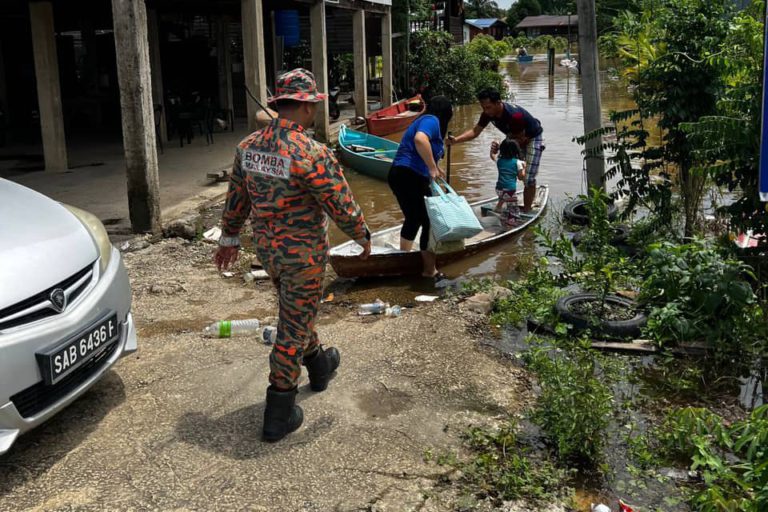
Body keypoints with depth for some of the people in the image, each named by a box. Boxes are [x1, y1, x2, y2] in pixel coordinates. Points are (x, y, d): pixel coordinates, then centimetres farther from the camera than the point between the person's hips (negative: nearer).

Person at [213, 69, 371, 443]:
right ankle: (278, 414, 12)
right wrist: (362, 236, 1)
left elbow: (236, 197, 7)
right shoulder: (311, 154, -25)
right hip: (303, 254, -7)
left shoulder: (249, 145, -3)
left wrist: (229, 238, 19)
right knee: (294, 328, 4)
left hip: (266, 248, 7)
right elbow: (341, 205, -17)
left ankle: (319, 366, 51)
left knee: (295, 311, 27)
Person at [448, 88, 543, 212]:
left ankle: (526, 211, 2)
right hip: (515, 137, 7)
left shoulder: (515, 115, -40)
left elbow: (521, 139, -26)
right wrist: (456, 140, -26)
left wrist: (501, 147, -26)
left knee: (529, 179, -9)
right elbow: (475, 131, -12)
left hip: (532, 138, -7)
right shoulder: (488, 113, -19)